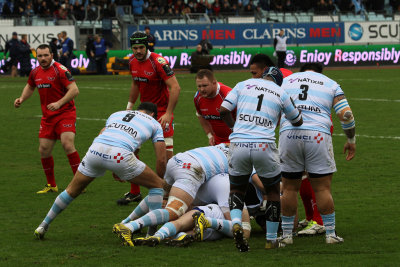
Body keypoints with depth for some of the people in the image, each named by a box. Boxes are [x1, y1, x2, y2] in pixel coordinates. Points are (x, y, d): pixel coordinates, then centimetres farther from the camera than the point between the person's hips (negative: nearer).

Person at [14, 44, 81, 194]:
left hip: (65, 113, -7)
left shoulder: (60, 70, -14)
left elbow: (74, 90, -19)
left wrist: (59, 103, -28)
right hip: (47, 117, 7)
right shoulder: (35, 72, 7)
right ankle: (51, 185, 19)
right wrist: (21, 99, 10)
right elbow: (30, 87, 28)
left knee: (67, 145, -21)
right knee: (44, 150, 3)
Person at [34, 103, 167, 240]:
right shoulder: (154, 123, 27)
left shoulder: (116, 114, 37)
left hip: (95, 151, 4)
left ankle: (43, 226, 33)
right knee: (157, 185, 16)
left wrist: (114, 170, 36)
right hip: (120, 154, -4)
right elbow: (161, 160, 24)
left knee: (72, 191, 25)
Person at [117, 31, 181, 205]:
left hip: (162, 111, -7)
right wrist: (129, 106, 20)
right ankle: (134, 192, 13)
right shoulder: (133, 62, 3)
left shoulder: (158, 62, -20)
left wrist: (168, 114, -26)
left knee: (166, 152, -10)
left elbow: (175, 88, -23)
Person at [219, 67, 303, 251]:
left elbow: (223, 110, 6)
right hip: (264, 146, -1)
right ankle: (271, 239, 19)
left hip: (238, 144, 1)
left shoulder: (243, 85, 12)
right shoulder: (281, 94, 12)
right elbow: (297, 121, 25)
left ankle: (236, 223, -10)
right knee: (273, 191, 18)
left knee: (237, 189, 20)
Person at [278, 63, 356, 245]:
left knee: (289, 188, 10)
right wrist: (351, 140, 18)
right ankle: (330, 234, 7)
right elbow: (345, 114, 7)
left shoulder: (287, 81, 21)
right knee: (322, 188, 5)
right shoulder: (330, 84, 18)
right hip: (318, 136, -1)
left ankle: (286, 234, 15)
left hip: (288, 134, 1)